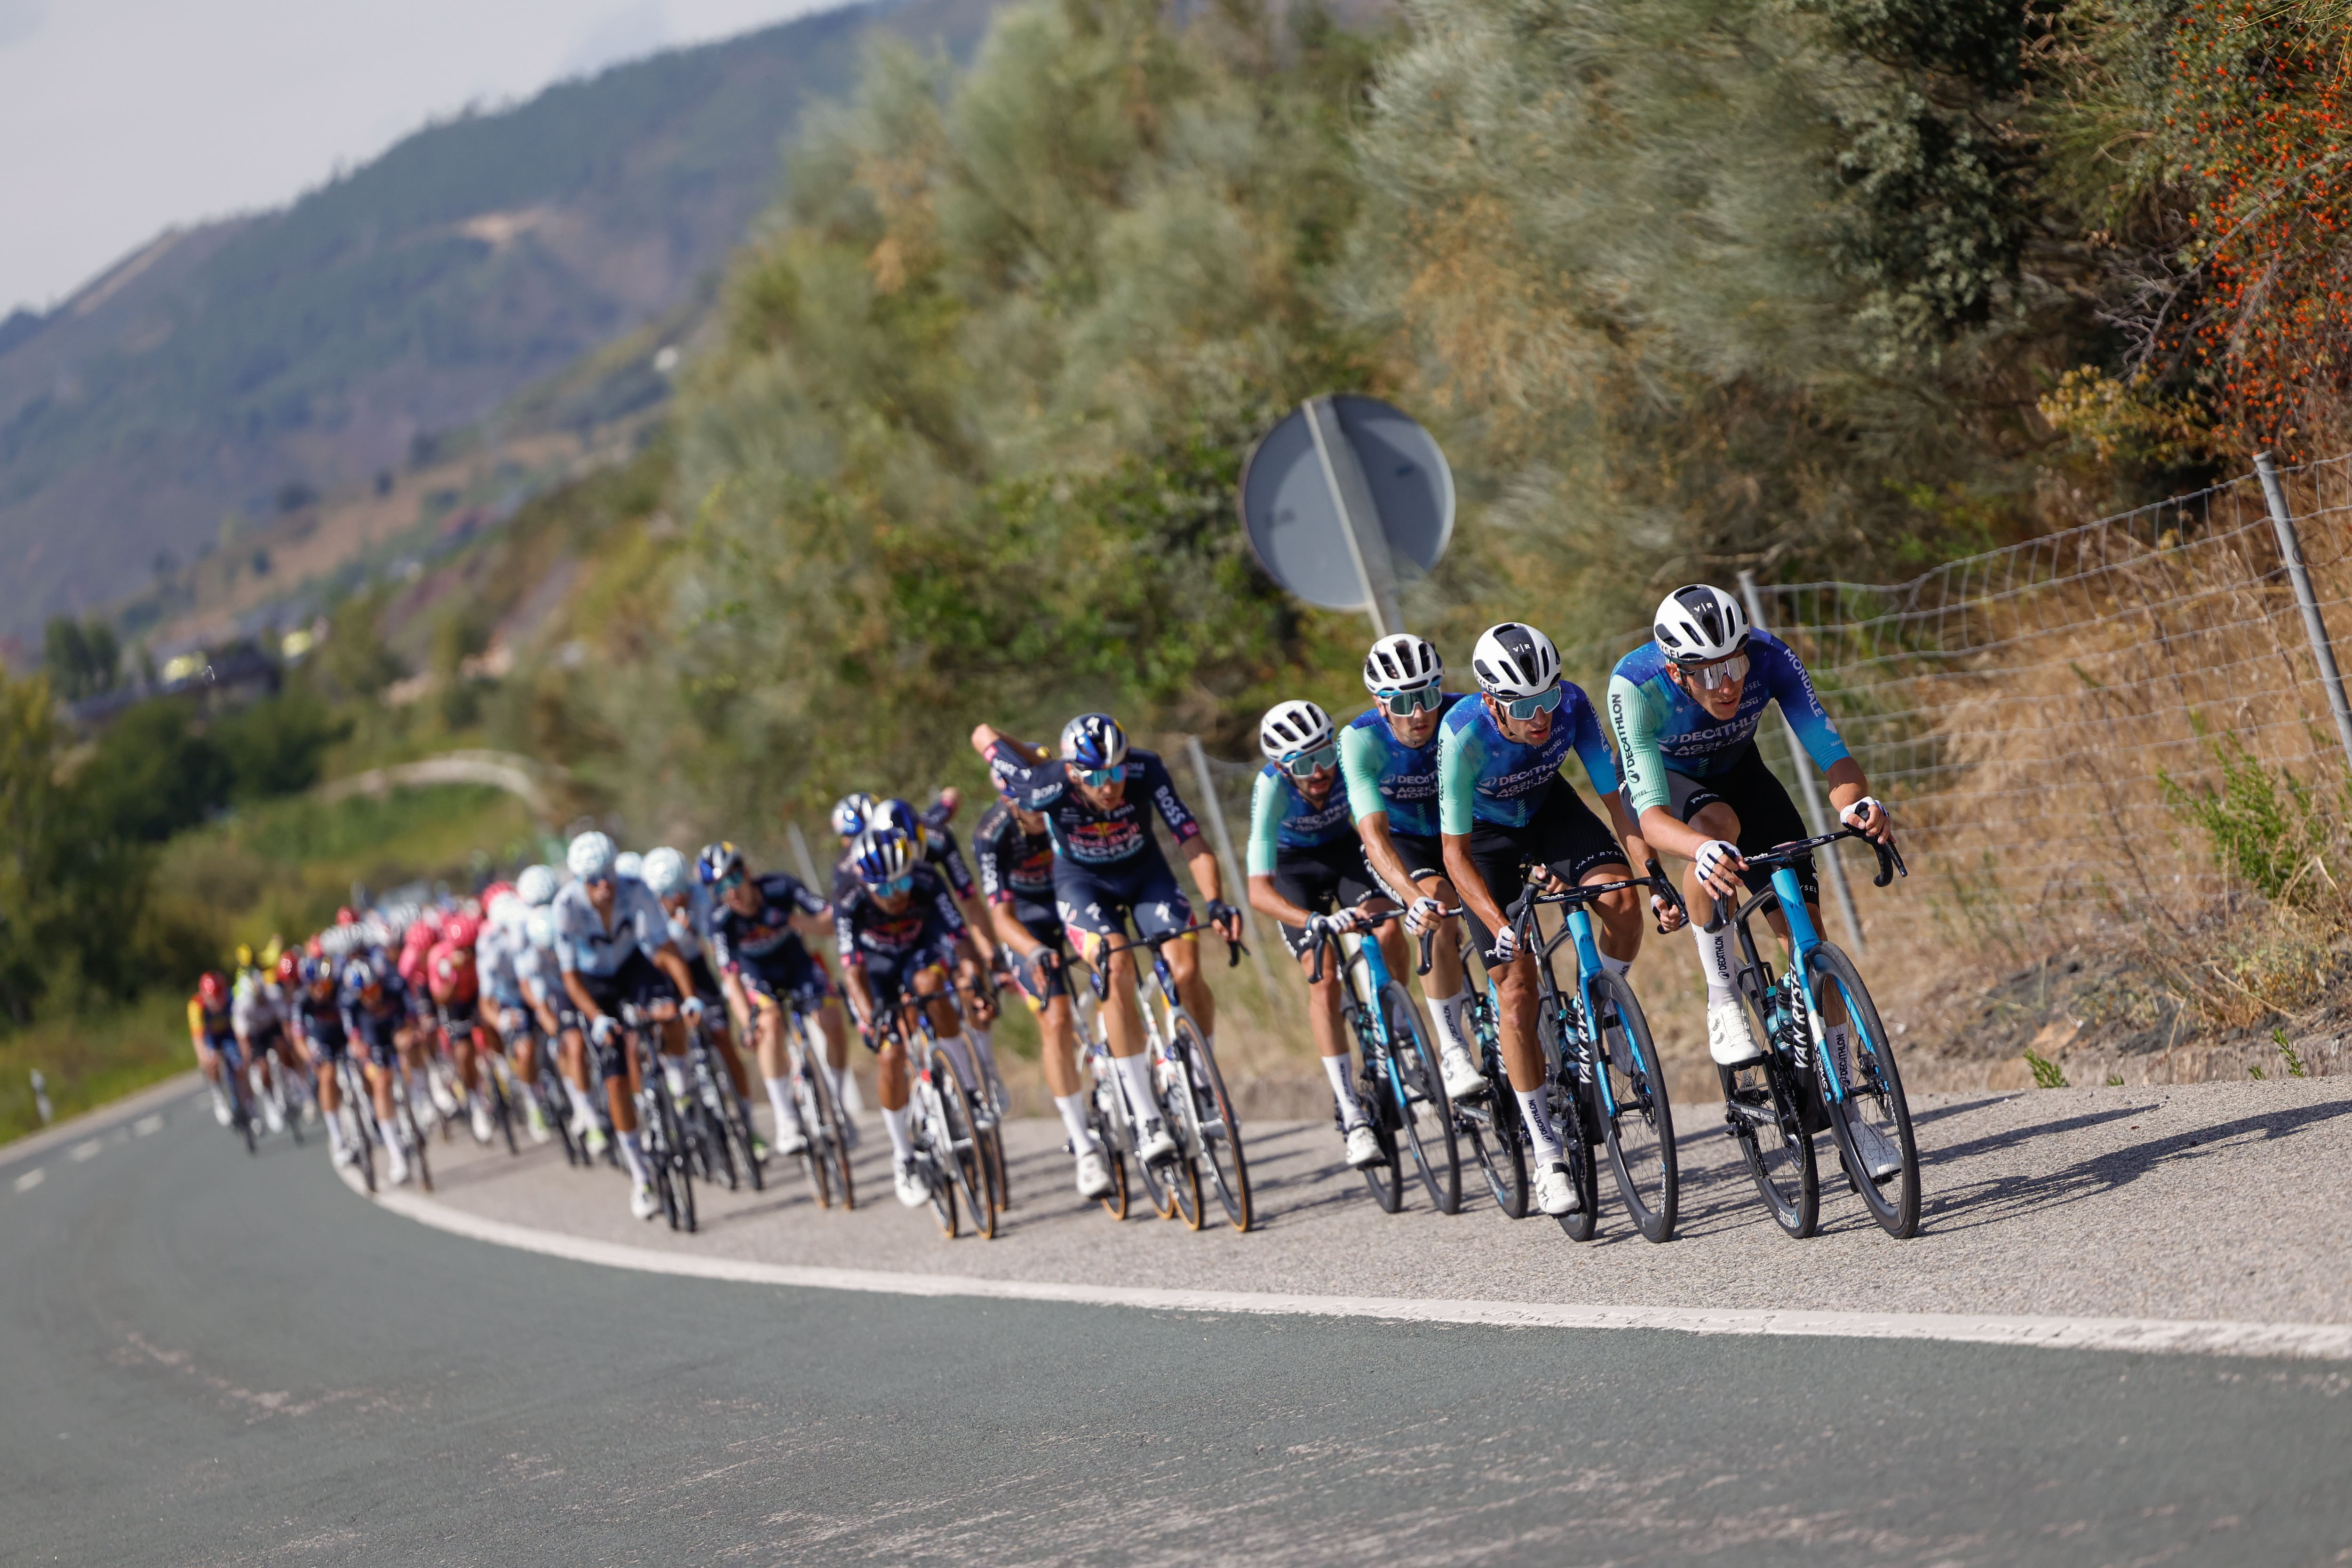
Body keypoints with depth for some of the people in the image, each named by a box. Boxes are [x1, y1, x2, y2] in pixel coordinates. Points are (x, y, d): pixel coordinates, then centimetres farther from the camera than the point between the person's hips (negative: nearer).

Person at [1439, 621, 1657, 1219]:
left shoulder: (1571, 704, -28)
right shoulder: (1464, 735, -35)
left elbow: (1614, 793, -21)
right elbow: (1455, 853, -28)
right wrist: (1501, 927, -38)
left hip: (1549, 809, 3)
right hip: (1487, 834, -3)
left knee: (1621, 900, -27)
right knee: (1516, 989, -9)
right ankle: (1546, 1154, -1)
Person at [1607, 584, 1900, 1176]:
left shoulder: (1770, 657, -32)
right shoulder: (1635, 685, -38)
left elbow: (1830, 751, -35)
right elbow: (1652, 814, -43)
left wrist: (1858, 803, -57)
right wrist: (1702, 852, -64)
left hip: (1737, 772, 3)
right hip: (1663, 779, -3)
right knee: (1719, 826, -39)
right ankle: (1724, 1003, -20)